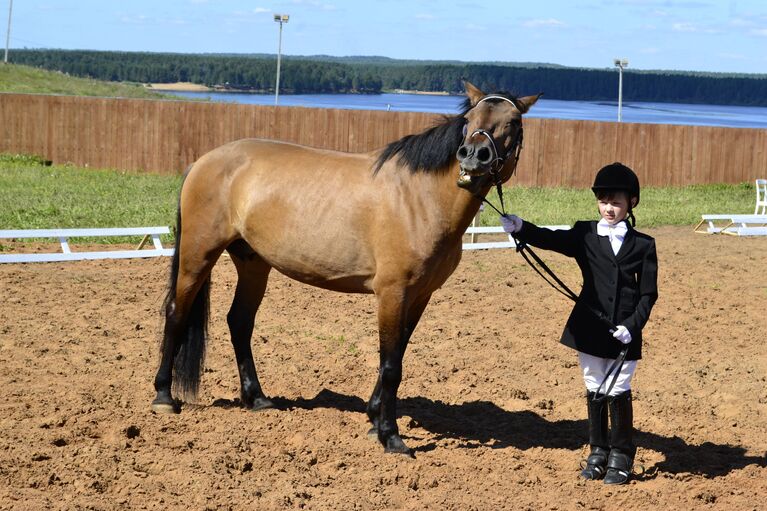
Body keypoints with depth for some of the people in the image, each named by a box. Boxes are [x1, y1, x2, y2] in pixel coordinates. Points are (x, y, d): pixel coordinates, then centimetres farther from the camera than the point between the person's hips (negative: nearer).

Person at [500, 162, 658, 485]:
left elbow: (648, 294, -1)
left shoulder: (643, 245, -1)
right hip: (589, 329, 2)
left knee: (618, 393, 3)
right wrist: (521, 229, -34)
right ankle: (598, 453, 23)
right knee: (594, 392, 10)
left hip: (624, 333, -2)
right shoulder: (586, 235, 1)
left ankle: (621, 457, 17)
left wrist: (632, 326, -14)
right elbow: (552, 240, -16)